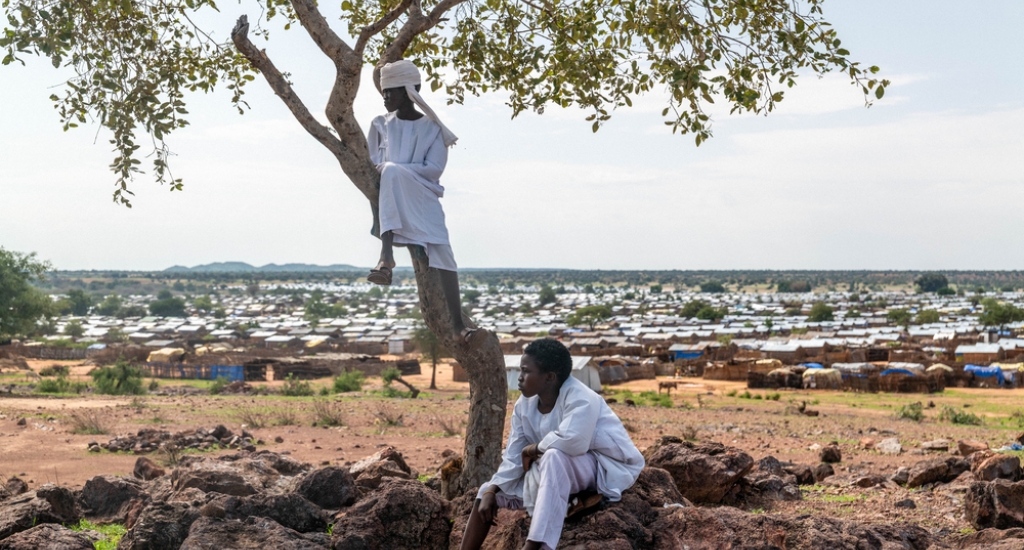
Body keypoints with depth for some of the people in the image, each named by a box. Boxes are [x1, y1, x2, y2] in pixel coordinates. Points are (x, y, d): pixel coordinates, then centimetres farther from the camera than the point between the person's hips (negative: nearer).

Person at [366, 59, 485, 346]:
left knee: (442, 251, -26)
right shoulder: (381, 125, 15)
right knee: (392, 172, -36)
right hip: (388, 201, 0)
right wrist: (390, 172, -11)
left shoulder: (432, 128, 6)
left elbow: (434, 169, -6)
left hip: (423, 200, 0)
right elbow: (372, 164, 13)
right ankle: (386, 256, -49)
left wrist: (390, 169, -16)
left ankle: (458, 325, -30)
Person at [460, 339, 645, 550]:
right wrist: (491, 491, -14)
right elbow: (513, 457, -1)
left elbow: (572, 441, -43)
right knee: (490, 491, 3)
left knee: (555, 456, -38)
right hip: (561, 474, 8)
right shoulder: (524, 405, -3)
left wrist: (534, 448, -25)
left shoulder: (579, 398, -25)